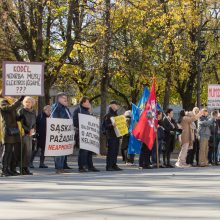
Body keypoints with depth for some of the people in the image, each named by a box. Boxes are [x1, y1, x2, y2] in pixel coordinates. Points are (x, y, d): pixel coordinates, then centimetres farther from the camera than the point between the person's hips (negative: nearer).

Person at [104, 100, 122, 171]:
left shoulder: (116, 115, 21)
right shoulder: (108, 115, -6)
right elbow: (106, 125, -13)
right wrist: (112, 125, -30)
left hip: (117, 135, 8)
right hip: (111, 136, -8)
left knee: (116, 151, 8)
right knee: (111, 151, -10)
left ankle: (114, 165, 13)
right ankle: (109, 166, -9)